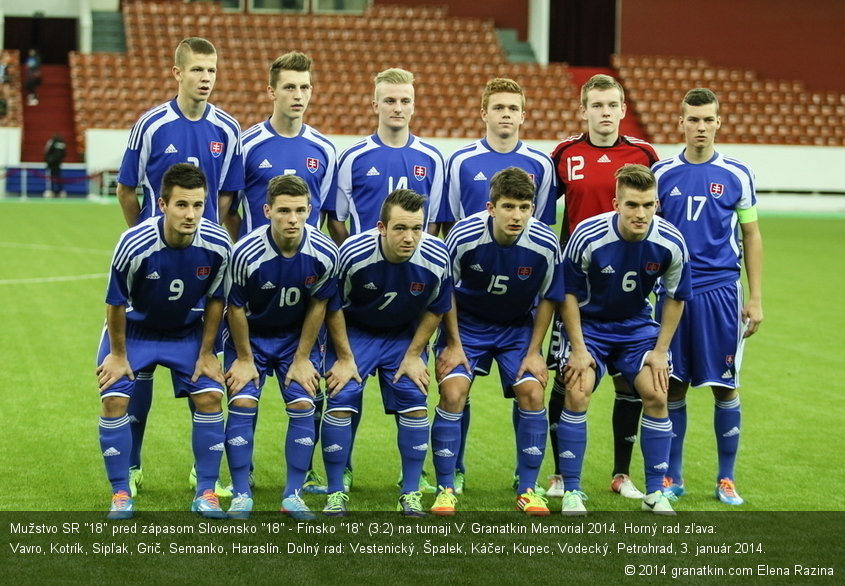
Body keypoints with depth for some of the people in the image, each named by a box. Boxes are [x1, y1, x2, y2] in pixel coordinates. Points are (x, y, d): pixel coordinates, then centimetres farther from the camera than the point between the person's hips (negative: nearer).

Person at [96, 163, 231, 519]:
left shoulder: (216, 244, -25)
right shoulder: (134, 245, -33)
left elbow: (215, 300, -7)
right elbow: (116, 303, -17)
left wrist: (206, 353, -4)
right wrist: (118, 354, -8)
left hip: (188, 332, 2)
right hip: (134, 330, -2)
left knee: (209, 397, -10)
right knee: (115, 399, -14)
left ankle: (206, 494, 4)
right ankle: (121, 496, 2)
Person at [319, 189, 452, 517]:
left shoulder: (436, 258, -24)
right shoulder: (353, 253, -29)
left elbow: (436, 309, -4)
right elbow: (334, 307, -13)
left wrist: (414, 355, -5)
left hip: (405, 335, 2)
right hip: (354, 331, -2)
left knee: (415, 403, -8)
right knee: (340, 401, -13)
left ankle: (411, 494, 7)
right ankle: (335, 493, 1)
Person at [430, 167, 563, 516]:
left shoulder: (545, 245, -23)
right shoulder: (463, 236, -26)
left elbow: (548, 298, -5)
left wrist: (534, 351, -6)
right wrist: (454, 344, -9)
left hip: (518, 327, 1)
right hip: (467, 323, -1)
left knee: (532, 393, -13)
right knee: (452, 393, -16)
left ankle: (527, 490, 2)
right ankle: (445, 489, -4)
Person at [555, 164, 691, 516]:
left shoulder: (671, 243, -20)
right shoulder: (588, 236, -26)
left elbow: (676, 298, -3)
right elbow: (569, 292, -12)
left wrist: (661, 351, -5)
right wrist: (578, 349, -14)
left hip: (638, 325, 2)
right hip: (589, 324, -2)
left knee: (655, 395, -11)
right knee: (577, 394, -17)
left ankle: (655, 492, 4)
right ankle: (571, 491, -4)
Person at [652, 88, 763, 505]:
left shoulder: (737, 175, 2)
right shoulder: (662, 174, 5)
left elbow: (751, 236, 6)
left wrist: (755, 298, 2)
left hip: (721, 290, -1)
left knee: (725, 387, 2)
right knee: (673, 386, 4)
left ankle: (726, 479, 13)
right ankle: (672, 477, 15)